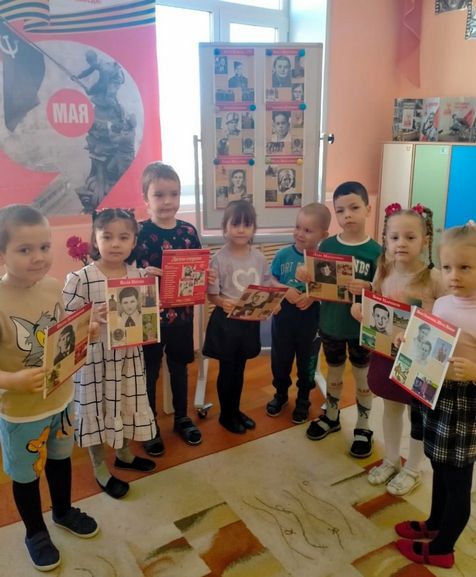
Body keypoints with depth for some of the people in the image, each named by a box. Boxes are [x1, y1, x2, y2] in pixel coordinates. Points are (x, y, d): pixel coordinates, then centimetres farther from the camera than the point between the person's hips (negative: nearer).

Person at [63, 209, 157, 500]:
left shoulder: (140, 275, -3)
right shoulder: (80, 278, -17)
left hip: (129, 355, 5)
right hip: (94, 357, -4)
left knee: (128, 405, 21)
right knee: (96, 410, 12)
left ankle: (125, 454, 47)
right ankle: (101, 469, 34)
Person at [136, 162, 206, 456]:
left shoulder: (189, 231, 0)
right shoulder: (139, 233, -12)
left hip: (183, 314, 4)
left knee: (180, 366, 20)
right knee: (149, 371, 12)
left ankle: (182, 417, 40)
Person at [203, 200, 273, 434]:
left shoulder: (258, 257, 0)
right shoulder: (219, 258, -14)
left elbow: (267, 288, 9)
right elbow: (211, 295, -13)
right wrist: (223, 302, -33)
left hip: (250, 321, 4)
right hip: (226, 321, -4)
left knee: (239, 369, 20)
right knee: (227, 369, 11)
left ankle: (235, 410, 38)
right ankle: (226, 414, 30)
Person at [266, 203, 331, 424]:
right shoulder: (283, 255, -7)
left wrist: (313, 296, -25)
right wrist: (285, 291, -19)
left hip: (311, 320, -1)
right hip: (283, 317, 2)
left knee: (307, 362, 16)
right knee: (280, 360, 17)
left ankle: (303, 400, 38)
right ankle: (280, 393, 42)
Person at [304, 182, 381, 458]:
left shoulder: (375, 251, -13)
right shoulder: (327, 245, -4)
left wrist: (367, 289, -32)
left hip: (362, 327, -3)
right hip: (330, 324, 3)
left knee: (363, 377, 14)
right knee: (334, 372, 21)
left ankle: (363, 427, 32)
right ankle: (331, 416, 42)